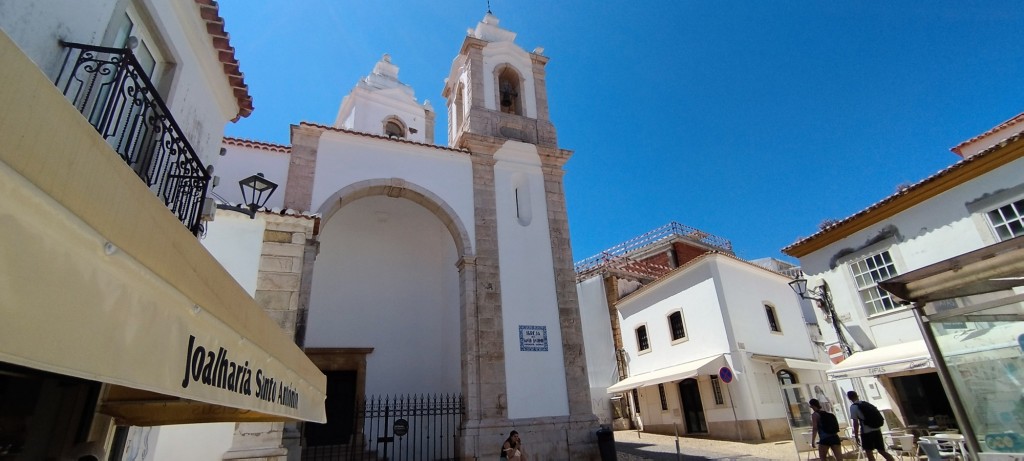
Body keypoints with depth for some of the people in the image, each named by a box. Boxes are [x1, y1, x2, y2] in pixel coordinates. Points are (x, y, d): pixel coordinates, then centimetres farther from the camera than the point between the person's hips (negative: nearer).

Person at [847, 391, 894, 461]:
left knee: (869, 453, 4)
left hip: (867, 432, -7)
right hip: (877, 429, 7)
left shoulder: (853, 407, -5)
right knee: (882, 451, 14)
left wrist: (856, 435, -3)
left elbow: (856, 422, -9)